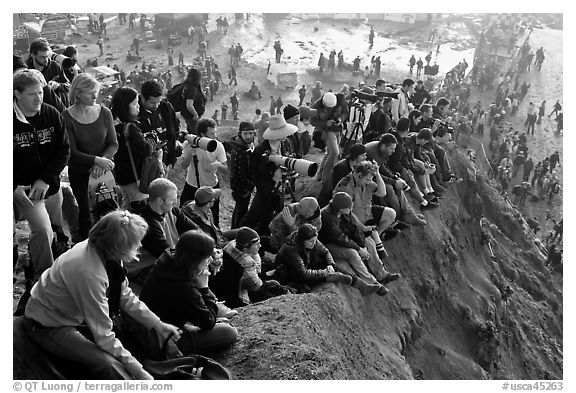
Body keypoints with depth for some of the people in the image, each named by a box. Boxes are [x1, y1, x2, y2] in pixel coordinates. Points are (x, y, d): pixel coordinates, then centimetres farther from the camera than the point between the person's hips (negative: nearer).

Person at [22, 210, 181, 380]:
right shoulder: (89, 272, -37)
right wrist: (139, 372, -27)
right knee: (108, 364, -23)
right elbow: (103, 336, -32)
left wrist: (158, 325, -4)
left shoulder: (104, 251, -14)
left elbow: (126, 296, 1)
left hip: (74, 313, 9)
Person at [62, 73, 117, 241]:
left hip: (104, 169, 2)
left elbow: (113, 144, -2)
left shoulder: (104, 112, -4)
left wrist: (103, 160, -22)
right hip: (79, 172, -2)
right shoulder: (66, 117, -12)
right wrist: (96, 160, -28)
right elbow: (71, 152, -15)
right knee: (85, 211, 8)